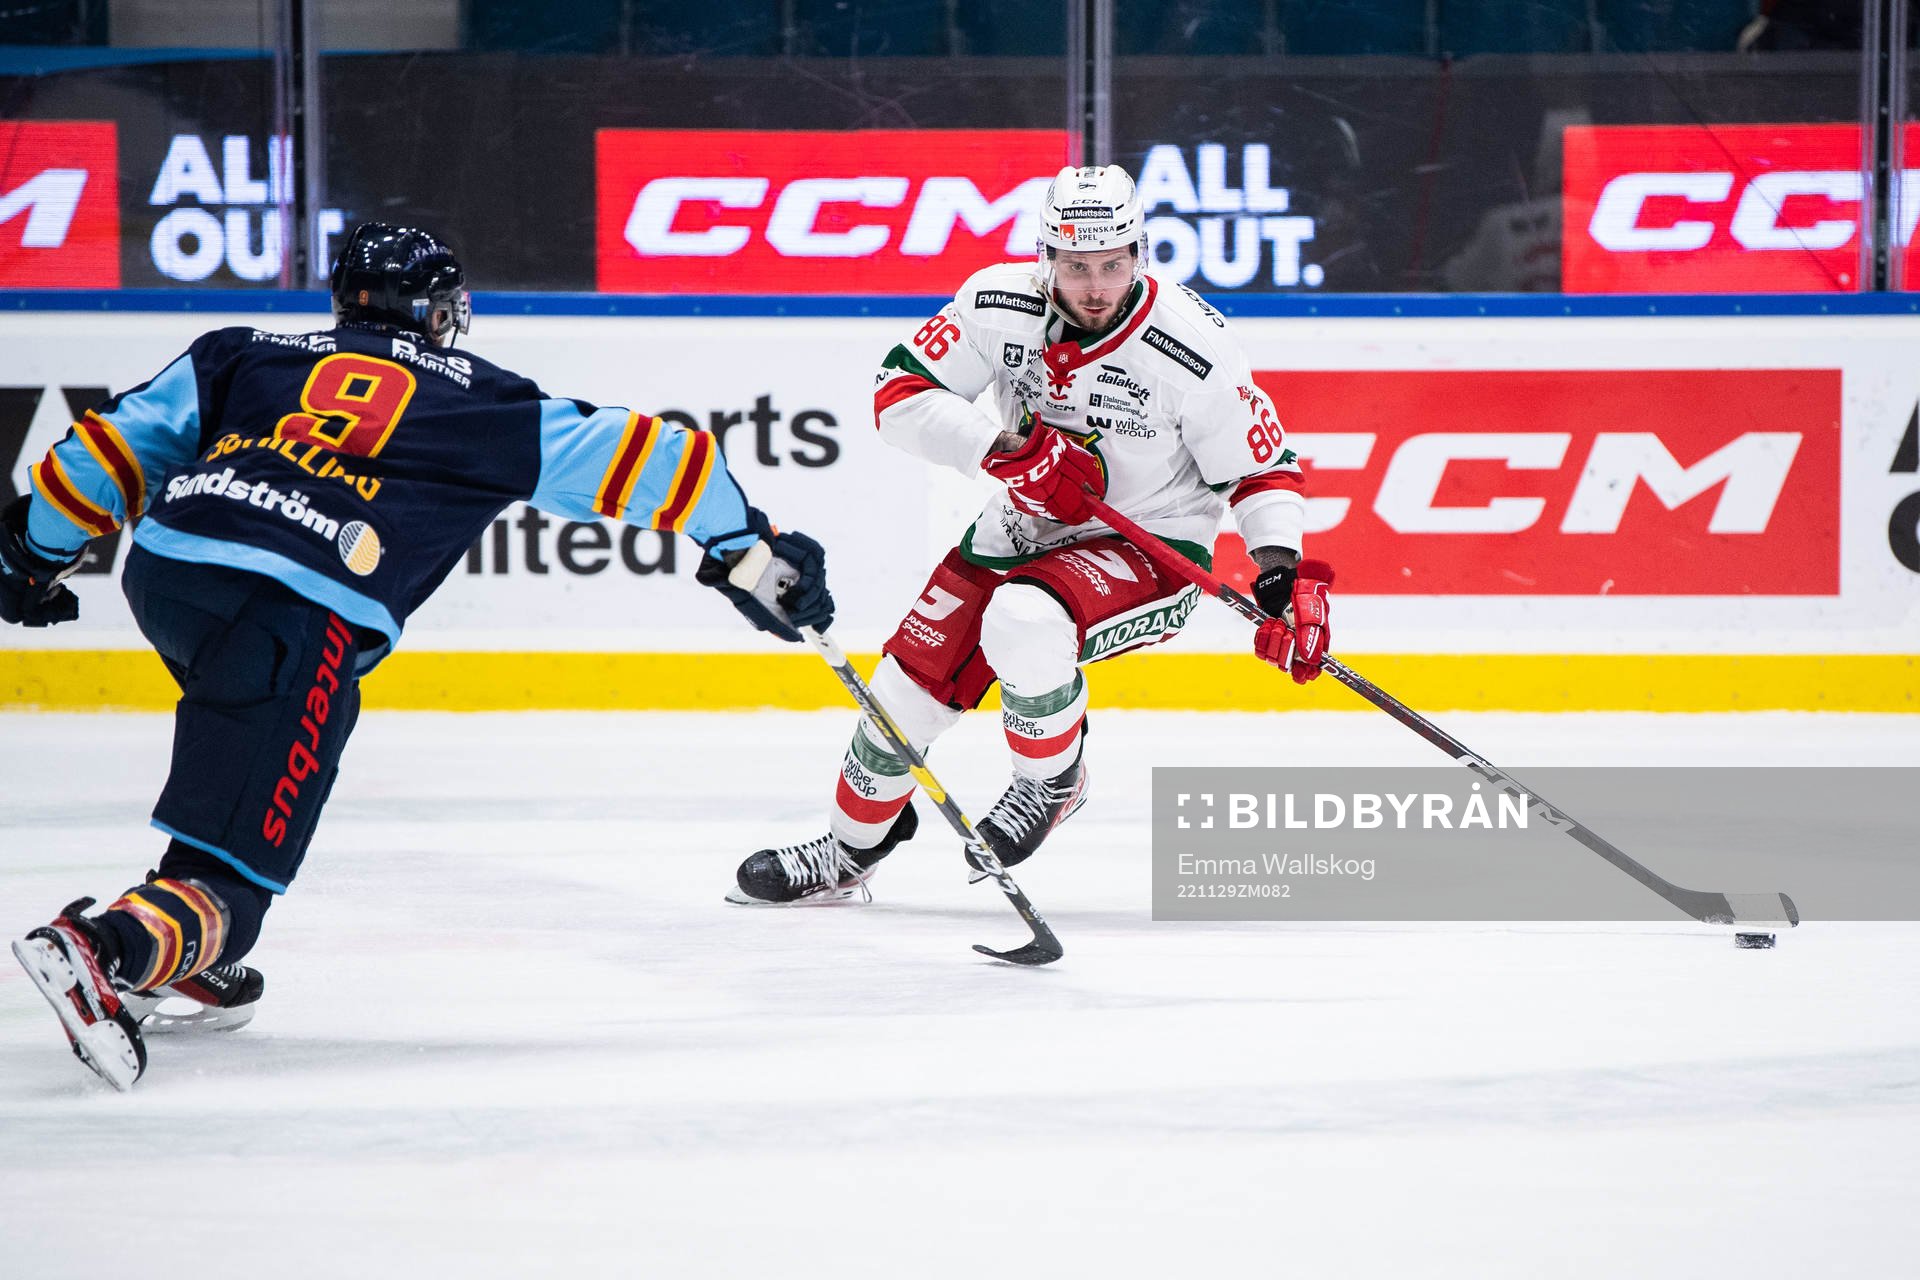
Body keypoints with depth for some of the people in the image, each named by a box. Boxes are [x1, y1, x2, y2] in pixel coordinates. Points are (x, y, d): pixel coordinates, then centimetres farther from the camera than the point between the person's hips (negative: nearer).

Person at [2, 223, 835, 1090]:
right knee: (238, 863, -7)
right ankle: (106, 951, -34)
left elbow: (120, 441, 23)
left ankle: (186, 965, 27)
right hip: (296, 615, -5)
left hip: (161, 565, 5)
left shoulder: (244, 356, 27)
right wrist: (750, 547, 31)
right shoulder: (482, 401, 21)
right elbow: (633, 458, 22)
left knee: (234, 761, 33)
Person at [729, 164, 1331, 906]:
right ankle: (848, 854, 27)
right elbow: (900, 393, -14)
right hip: (1021, 531, 5)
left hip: (1149, 548, -5)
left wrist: (1284, 575, -27)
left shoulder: (1192, 350, -23)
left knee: (1024, 623, -33)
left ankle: (1053, 782, -4)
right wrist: (1011, 449, -27)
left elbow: (1261, 468, -13)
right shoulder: (999, 304, -14)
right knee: (914, 680, 3)